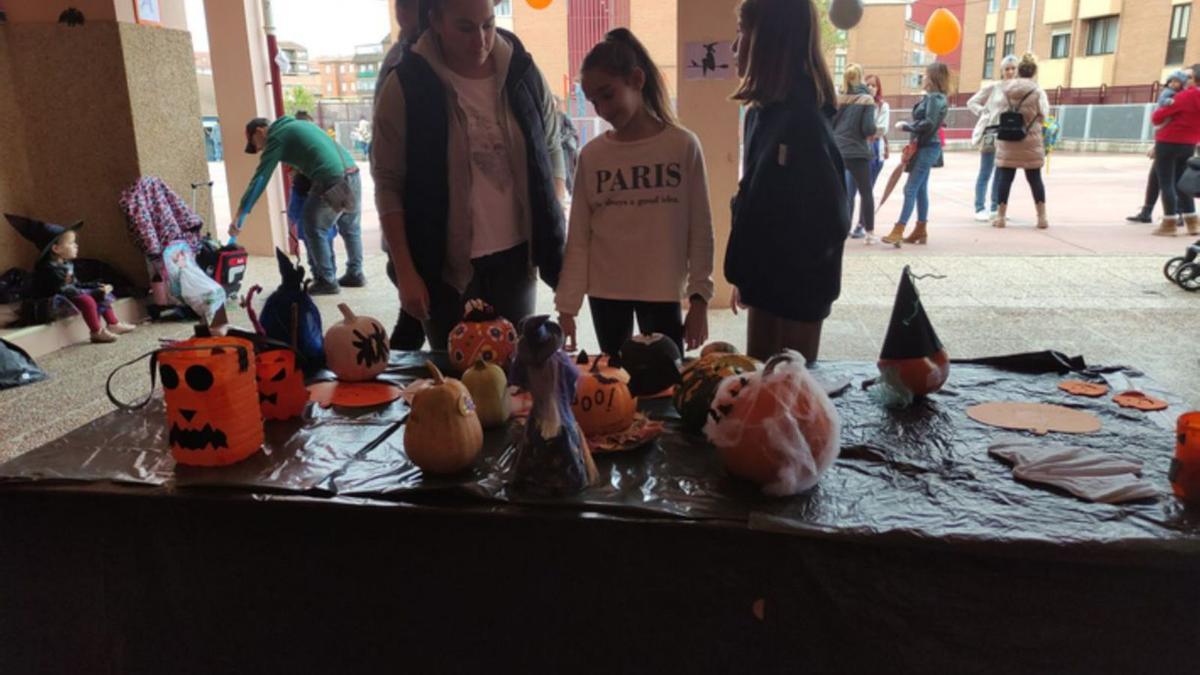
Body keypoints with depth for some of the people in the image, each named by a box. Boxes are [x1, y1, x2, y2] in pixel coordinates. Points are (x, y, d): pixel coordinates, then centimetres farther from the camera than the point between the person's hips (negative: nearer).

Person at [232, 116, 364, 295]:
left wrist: (240, 216, -3)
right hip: (352, 173, 8)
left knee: (314, 230, 4)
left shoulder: (276, 136, 4)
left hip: (332, 181, -8)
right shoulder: (295, 124, 27)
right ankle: (355, 275, 28)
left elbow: (259, 179, -1)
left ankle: (327, 281, 6)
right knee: (350, 228, 20)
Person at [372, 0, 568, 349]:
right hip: (446, 262, -2)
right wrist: (405, 271, -11)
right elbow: (389, 184, -8)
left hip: (515, 254, 3)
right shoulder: (405, 87, -11)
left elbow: (552, 152, 8)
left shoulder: (523, 71, -2)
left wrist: (556, 237, 3)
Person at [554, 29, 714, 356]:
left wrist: (699, 298, -6)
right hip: (605, 291, 2)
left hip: (663, 291, -2)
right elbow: (578, 238, 1)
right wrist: (567, 306, -3)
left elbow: (700, 230, -2)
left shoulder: (683, 145, -5)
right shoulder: (591, 155, 0)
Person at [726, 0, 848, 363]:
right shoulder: (763, 112, 7)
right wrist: (746, 277, 14)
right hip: (769, 284, 8)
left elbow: (829, 221, -22)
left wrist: (785, 276, -11)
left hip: (794, 292, -8)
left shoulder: (803, 120, -20)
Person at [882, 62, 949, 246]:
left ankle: (898, 231, -14)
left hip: (927, 148, -10)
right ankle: (921, 231, 19)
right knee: (920, 189, 13)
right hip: (924, 147, 10)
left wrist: (906, 126, -14)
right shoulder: (931, 97, 15)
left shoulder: (935, 98, -14)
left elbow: (929, 124, -22)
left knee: (911, 189, -12)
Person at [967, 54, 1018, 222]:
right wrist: (985, 113, -11)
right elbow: (971, 103, 1)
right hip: (991, 132, -4)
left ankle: (995, 208, 19)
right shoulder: (992, 87, -5)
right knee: (986, 173, -3)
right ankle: (980, 208, -1)